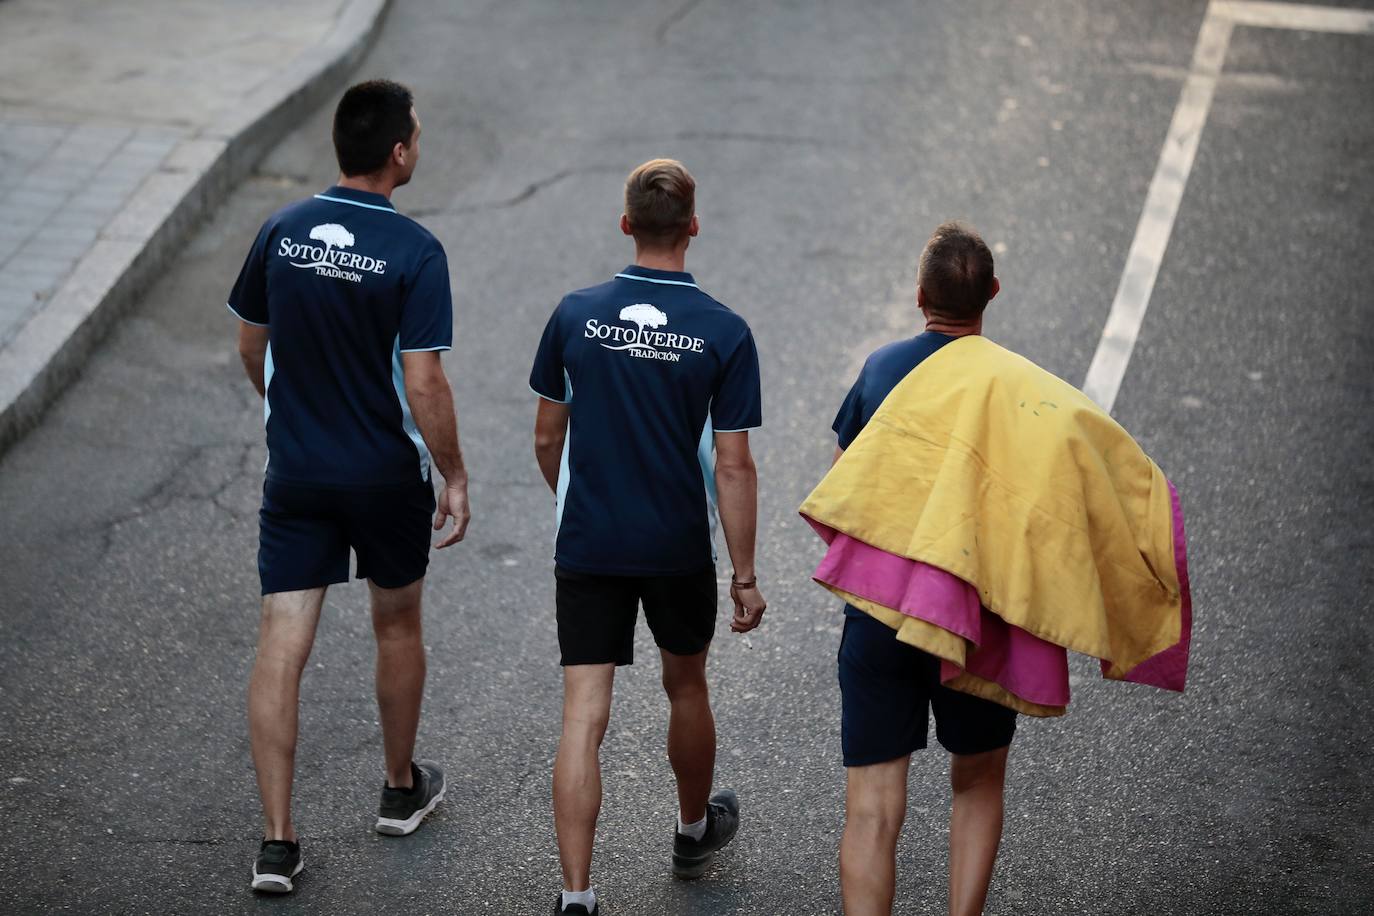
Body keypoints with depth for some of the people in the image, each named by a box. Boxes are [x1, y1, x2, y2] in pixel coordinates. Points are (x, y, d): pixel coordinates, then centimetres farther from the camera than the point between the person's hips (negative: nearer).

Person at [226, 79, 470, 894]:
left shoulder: (281, 233, -2)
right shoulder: (414, 251, -17)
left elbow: (252, 345, 10)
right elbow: (423, 382, -18)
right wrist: (455, 475, -6)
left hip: (295, 472, 3)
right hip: (387, 476, -3)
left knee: (282, 645, 1)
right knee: (398, 627, 19)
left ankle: (278, 842, -2)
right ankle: (402, 790, 38)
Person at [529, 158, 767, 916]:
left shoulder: (575, 315, -5)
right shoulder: (724, 333, -10)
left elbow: (548, 438, 4)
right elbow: (733, 467, -11)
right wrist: (745, 577, -3)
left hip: (587, 547, 0)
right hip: (680, 549, 0)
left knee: (584, 717, -1)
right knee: (686, 686, 23)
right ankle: (695, 831, 46)